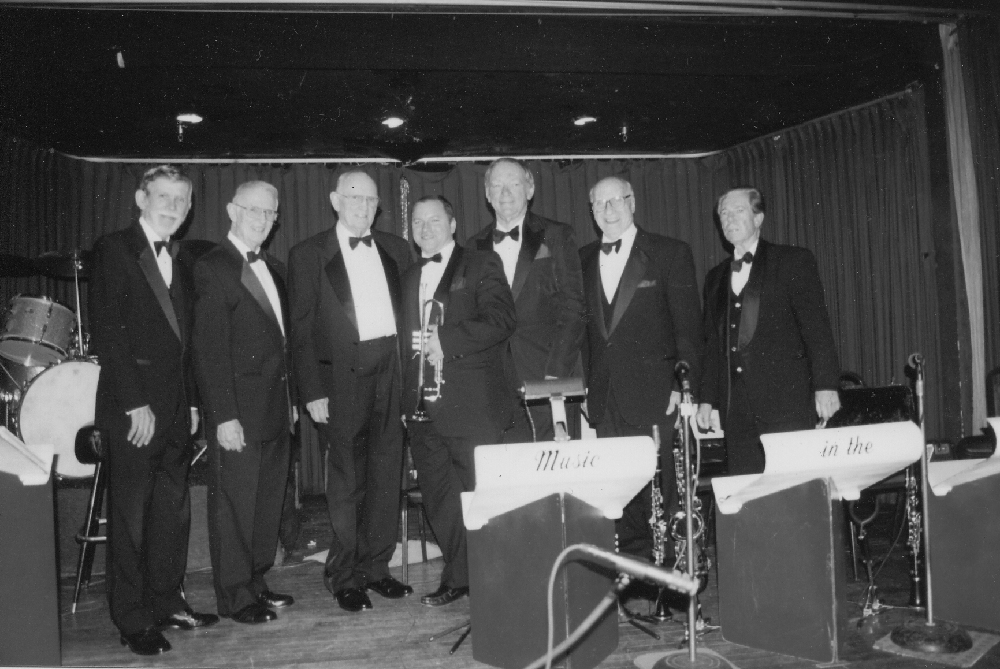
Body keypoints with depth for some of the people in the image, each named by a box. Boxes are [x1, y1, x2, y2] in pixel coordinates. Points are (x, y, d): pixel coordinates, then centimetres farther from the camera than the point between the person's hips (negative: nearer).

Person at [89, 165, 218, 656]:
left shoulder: (182, 260, 15)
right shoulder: (114, 249, -4)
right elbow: (106, 332, -12)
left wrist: (193, 401, 9)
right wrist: (135, 403, -16)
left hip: (176, 407, 6)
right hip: (133, 407, -6)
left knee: (173, 510, 12)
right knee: (131, 515, 3)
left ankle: (167, 604, 25)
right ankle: (133, 621, 14)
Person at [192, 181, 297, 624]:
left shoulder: (274, 269, 16)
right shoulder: (212, 268, -8)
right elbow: (210, 350, -14)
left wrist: (291, 400, 14)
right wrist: (225, 416, -18)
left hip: (275, 407, 8)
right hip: (239, 412, -7)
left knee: (269, 502, 13)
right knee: (234, 505, 2)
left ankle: (256, 582, 26)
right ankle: (235, 596, 15)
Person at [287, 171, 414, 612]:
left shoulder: (395, 249, 14)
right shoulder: (308, 254, 3)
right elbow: (302, 330, -1)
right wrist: (312, 391, -8)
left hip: (393, 370, 4)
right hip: (343, 375, -4)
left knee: (387, 472, 7)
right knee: (348, 479, 0)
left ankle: (375, 567, 20)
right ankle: (343, 575, 14)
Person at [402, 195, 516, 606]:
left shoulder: (482, 265, 1)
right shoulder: (409, 278, 21)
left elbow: (500, 320, -13)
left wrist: (446, 341, -20)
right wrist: (414, 345, 2)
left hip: (472, 402, -6)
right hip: (423, 404, 6)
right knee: (438, 496, 9)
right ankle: (458, 577, 21)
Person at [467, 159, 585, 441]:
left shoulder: (556, 236, 4)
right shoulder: (476, 246, 14)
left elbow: (572, 308, -2)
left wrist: (556, 372, -12)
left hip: (551, 377, -2)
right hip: (496, 382, 3)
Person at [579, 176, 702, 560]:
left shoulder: (671, 254, 2)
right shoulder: (583, 261, 14)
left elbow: (688, 325, -2)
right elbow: (581, 328, 14)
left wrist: (682, 385, -9)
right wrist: (583, 385, 7)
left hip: (654, 397, -3)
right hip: (604, 398, 4)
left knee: (662, 487, 0)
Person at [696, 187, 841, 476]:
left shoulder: (794, 261, 4)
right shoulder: (716, 277, 18)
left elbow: (817, 327, -3)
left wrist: (826, 385, -12)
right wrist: (706, 399, 11)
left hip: (787, 401, -4)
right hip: (736, 408, 4)